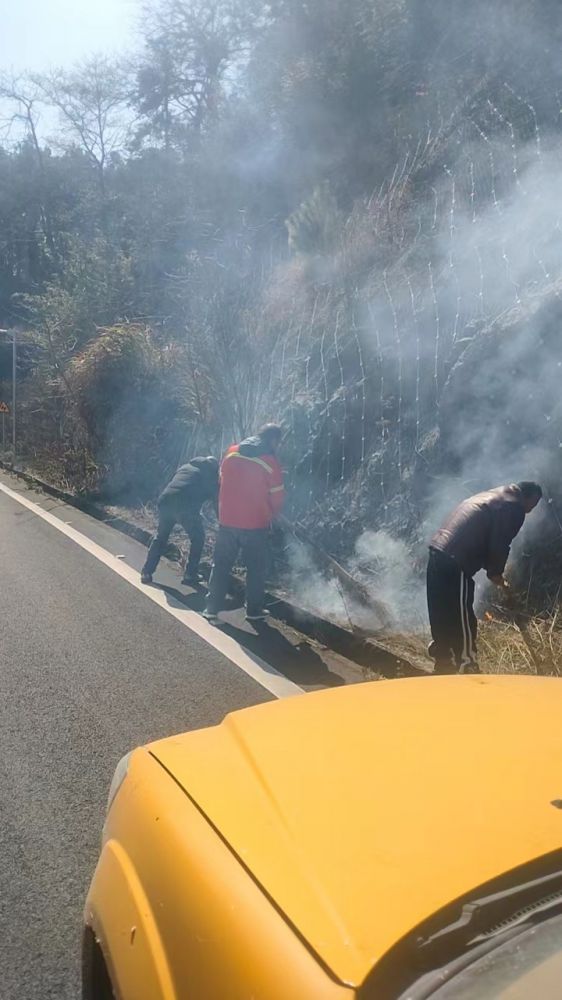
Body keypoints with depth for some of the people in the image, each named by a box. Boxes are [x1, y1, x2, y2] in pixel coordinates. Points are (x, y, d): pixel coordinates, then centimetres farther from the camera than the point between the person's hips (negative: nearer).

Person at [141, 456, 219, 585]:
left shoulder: (186, 466, 32)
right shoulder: (212, 475, 19)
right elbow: (217, 499, 19)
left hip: (165, 501, 5)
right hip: (186, 506, -4)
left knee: (160, 536, 24)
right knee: (198, 538, 18)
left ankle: (146, 573, 23)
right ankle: (190, 575, 17)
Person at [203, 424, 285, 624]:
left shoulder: (231, 453, 2)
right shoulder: (270, 462, -11)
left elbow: (223, 482, 12)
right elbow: (277, 496, -6)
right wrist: (271, 516, 13)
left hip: (227, 521, 3)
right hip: (256, 525, -3)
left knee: (221, 565, 12)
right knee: (256, 568, 12)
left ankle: (211, 608, 11)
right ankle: (254, 610, 18)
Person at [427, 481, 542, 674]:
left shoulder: (492, 496, 26)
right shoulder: (514, 507, -2)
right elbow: (499, 546, -9)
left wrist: (493, 571, 27)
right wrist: (496, 573, 9)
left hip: (438, 554, 10)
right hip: (455, 564, -10)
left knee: (443, 622, 19)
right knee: (464, 626, 0)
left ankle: (444, 669, 30)